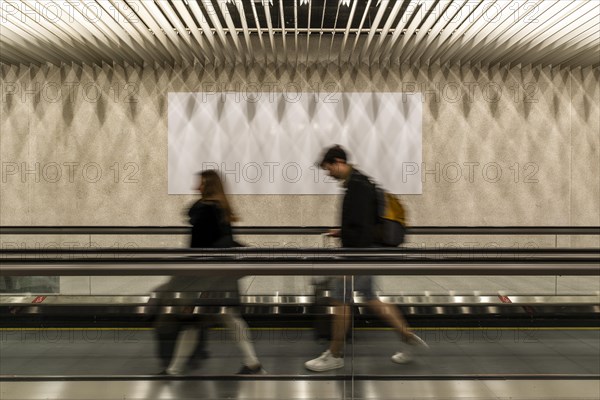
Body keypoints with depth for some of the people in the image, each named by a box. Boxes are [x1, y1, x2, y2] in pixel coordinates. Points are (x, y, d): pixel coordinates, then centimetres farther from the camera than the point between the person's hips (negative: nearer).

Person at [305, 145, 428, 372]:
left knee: (340, 301, 0)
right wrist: (342, 232, 16)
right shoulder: (359, 183, 13)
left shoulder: (357, 186, -19)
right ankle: (408, 338, 22)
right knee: (371, 298, 17)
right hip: (365, 250, 10)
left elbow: (363, 226, -25)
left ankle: (335, 356, 13)